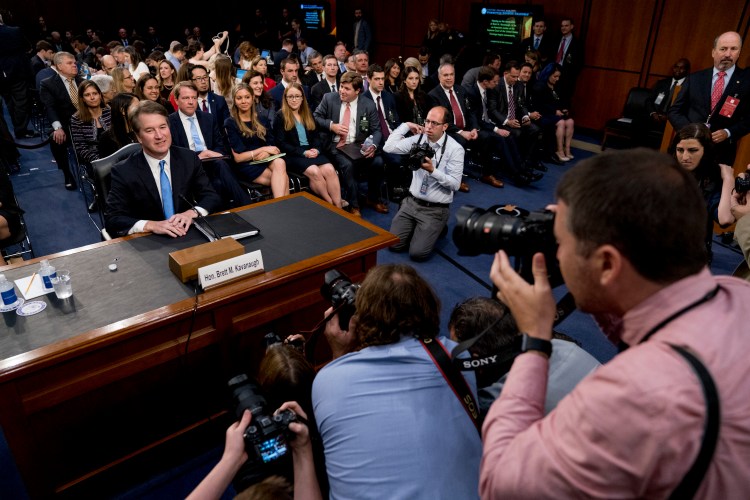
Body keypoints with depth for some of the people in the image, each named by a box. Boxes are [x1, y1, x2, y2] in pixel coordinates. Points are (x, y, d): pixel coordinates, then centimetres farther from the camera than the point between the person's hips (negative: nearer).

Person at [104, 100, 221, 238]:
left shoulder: (189, 159, 1)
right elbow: (111, 220, -9)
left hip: (188, 236, 1)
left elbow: (212, 197, 2)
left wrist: (192, 212, -19)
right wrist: (150, 225, -26)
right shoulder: (124, 172, -6)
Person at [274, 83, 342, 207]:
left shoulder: (308, 114, 19)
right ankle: (331, 205, -18)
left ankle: (338, 207, -25)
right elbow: (281, 143, -6)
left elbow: (317, 136, 16)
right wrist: (303, 152, -15)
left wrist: (316, 149, -8)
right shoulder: (280, 116, 2)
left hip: (312, 152, 5)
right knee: (314, 171, -32)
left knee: (330, 170, -26)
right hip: (292, 155, -4)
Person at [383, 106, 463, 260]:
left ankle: (437, 228, 15)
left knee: (417, 252, -15)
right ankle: (416, 227, 22)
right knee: (394, 244, -7)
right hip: (411, 202, 4)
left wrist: (433, 170, -26)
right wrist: (406, 125, -2)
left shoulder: (455, 149, -11)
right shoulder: (419, 139, 2)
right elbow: (389, 147, -3)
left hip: (435, 209, -4)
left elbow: (455, 184, -14)